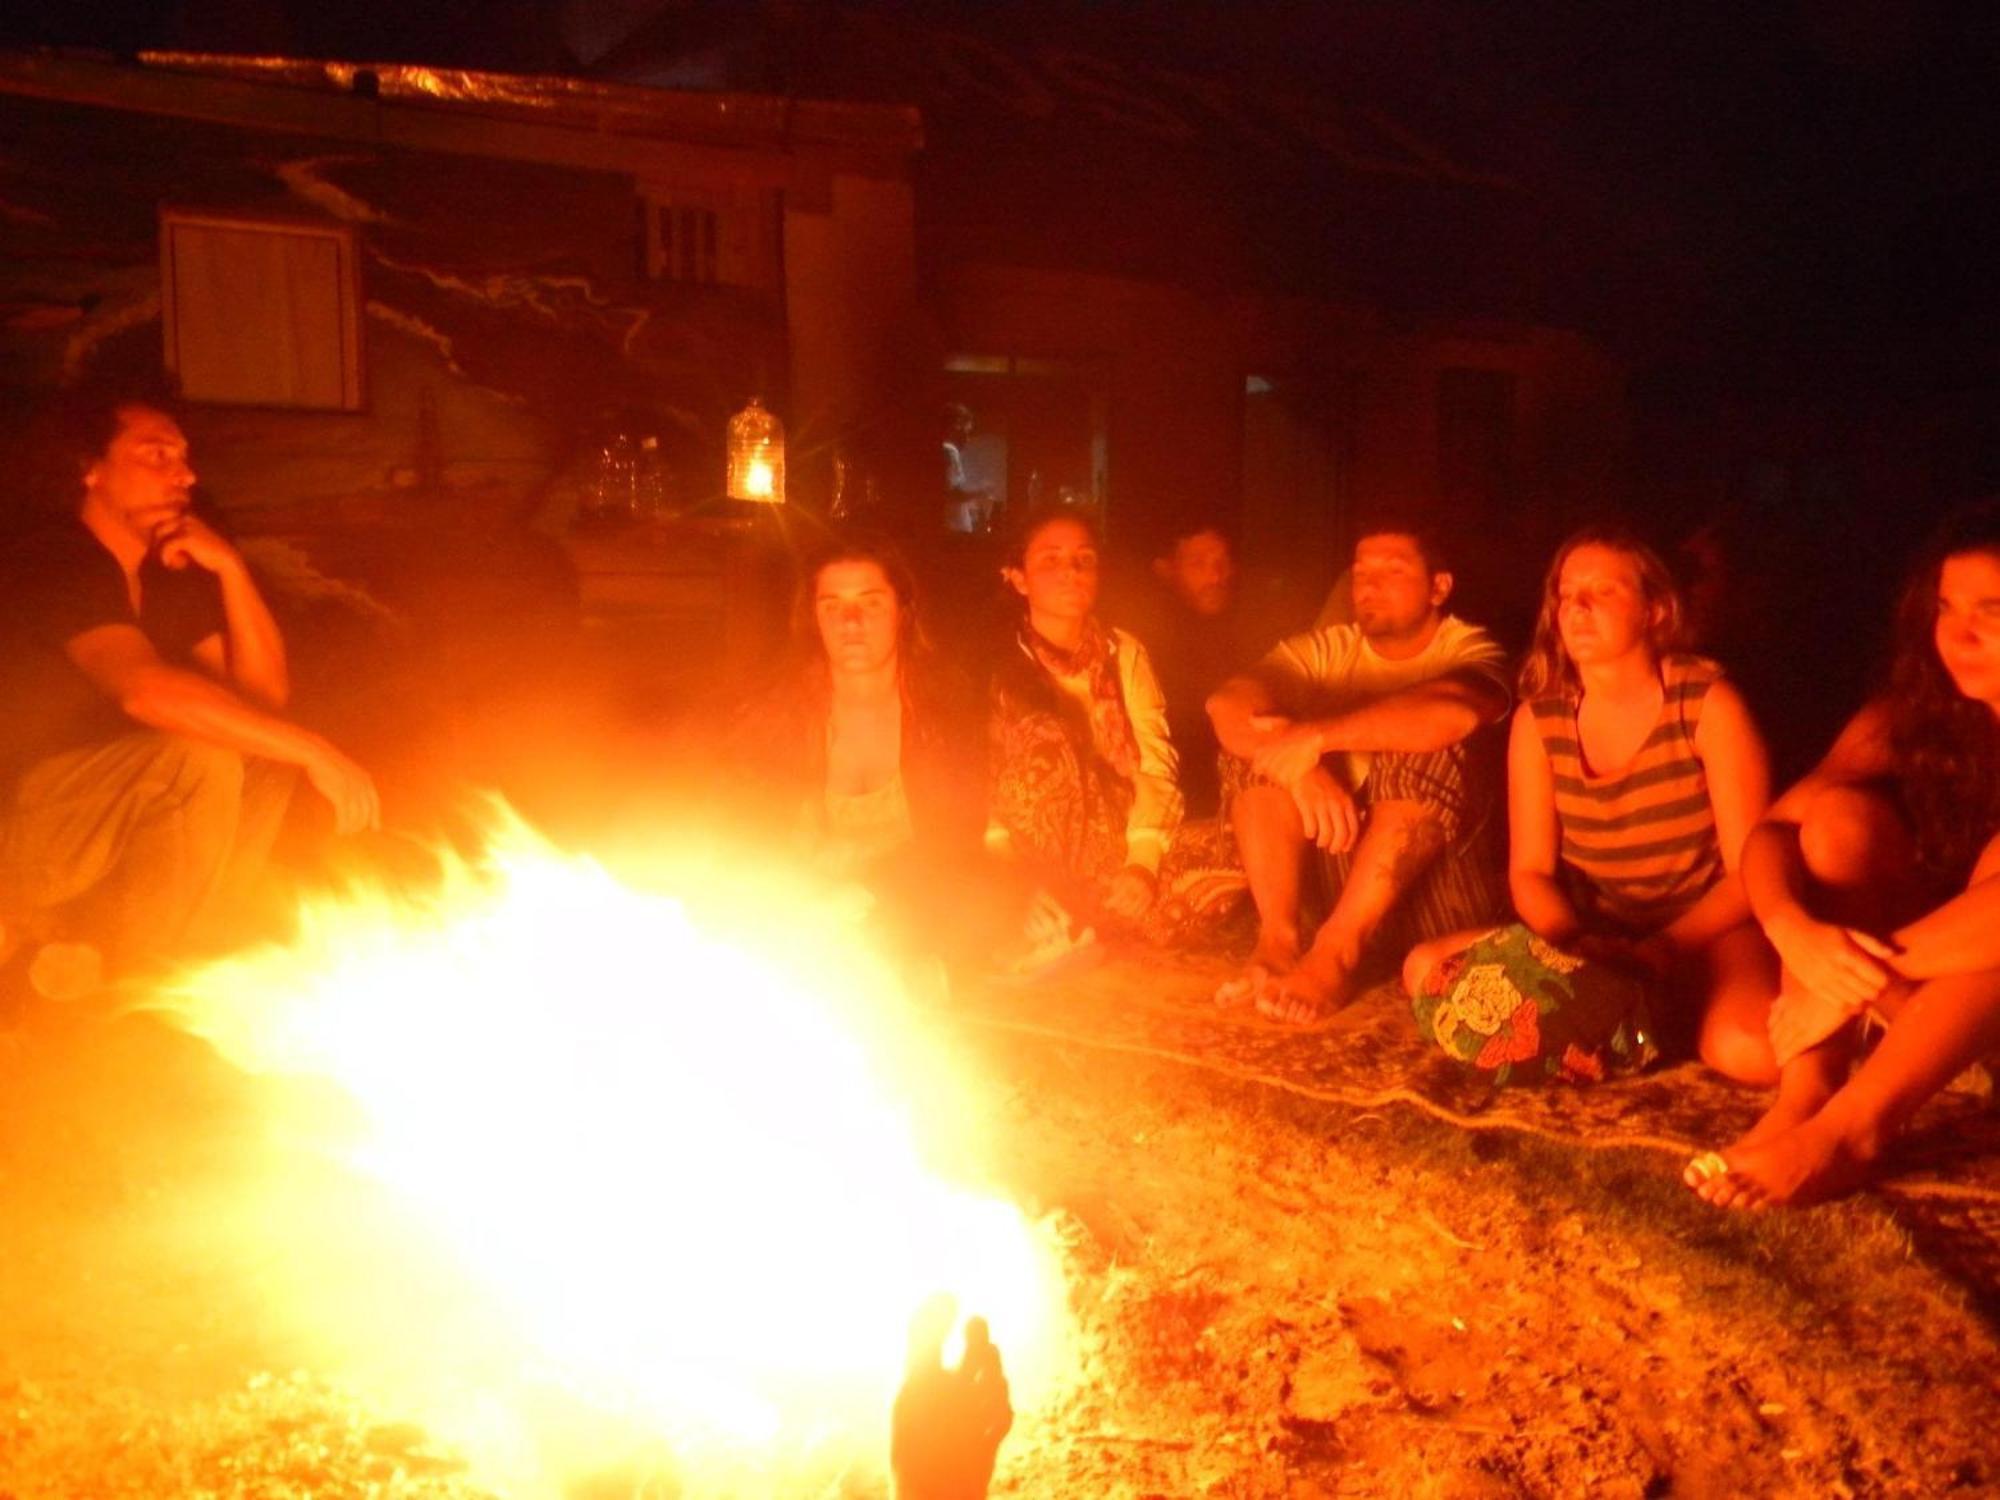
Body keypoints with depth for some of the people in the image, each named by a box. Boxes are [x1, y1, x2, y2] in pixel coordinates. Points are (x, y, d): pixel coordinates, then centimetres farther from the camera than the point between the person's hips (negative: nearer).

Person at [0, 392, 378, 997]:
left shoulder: (171, 569, 8)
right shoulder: (52, 559, -18)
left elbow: (267, 693, 4)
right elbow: (142, 688, -36)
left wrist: (229, 567, -8)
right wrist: (310, 750, -34)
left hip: (108, 820, 8)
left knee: (266, 752, -3)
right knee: (204, 757, -28)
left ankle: (180, 953, -6)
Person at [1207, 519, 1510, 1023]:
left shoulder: (1469, 650, -3)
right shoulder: (1324, 650, 6)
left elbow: (1451, 711, -31)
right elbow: (1225, 703, -15)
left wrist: (1317, 736, -34)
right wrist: (1301, 766, -33)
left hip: (1445, 857, -3)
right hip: (1332, 852, 3)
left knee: (1425, 751, -28)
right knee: (1260, 742, -13)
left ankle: (1335, 953, -34)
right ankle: (1277, 940, -25)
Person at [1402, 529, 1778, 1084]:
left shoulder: (1708, 704, -10)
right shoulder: (1538, 720, -1)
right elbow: (1530, 871, -1)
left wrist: (1654, 957, -23)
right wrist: (1573, 952, -22)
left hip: (1706, 928, -3)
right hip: (1590, 932, 3)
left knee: (1746, 1050, -35)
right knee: (1426, 970, -15)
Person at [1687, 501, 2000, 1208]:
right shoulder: (1912, 716, -3)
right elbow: (1770, 832, -12)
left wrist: (1865, 965, -37)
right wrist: (1796, 931, -33)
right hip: (1910, 987, 3)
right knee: (1840, 815, -20)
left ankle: (1853, 1124, -38)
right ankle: (1804, 1095, -33)